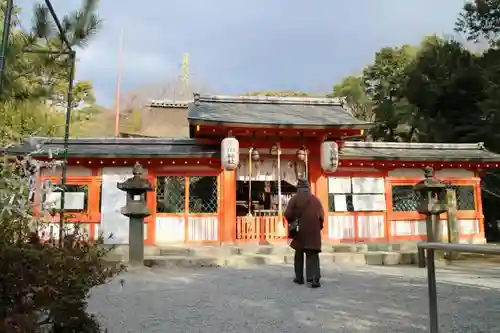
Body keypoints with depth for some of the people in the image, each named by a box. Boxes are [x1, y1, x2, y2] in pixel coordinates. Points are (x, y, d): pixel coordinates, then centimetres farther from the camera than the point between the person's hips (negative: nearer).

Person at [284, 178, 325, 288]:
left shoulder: (295, 198, -1)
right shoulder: (316, 199, 7)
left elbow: (287, 214, -9)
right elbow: (321, 216, 3)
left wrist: (293, 222, 10)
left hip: (299, 230, 0)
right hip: (313, 232, 1)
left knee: (299, 254, 15)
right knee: (312, 255, 1)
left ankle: (299, 278, 19)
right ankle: (314, 278, -15)